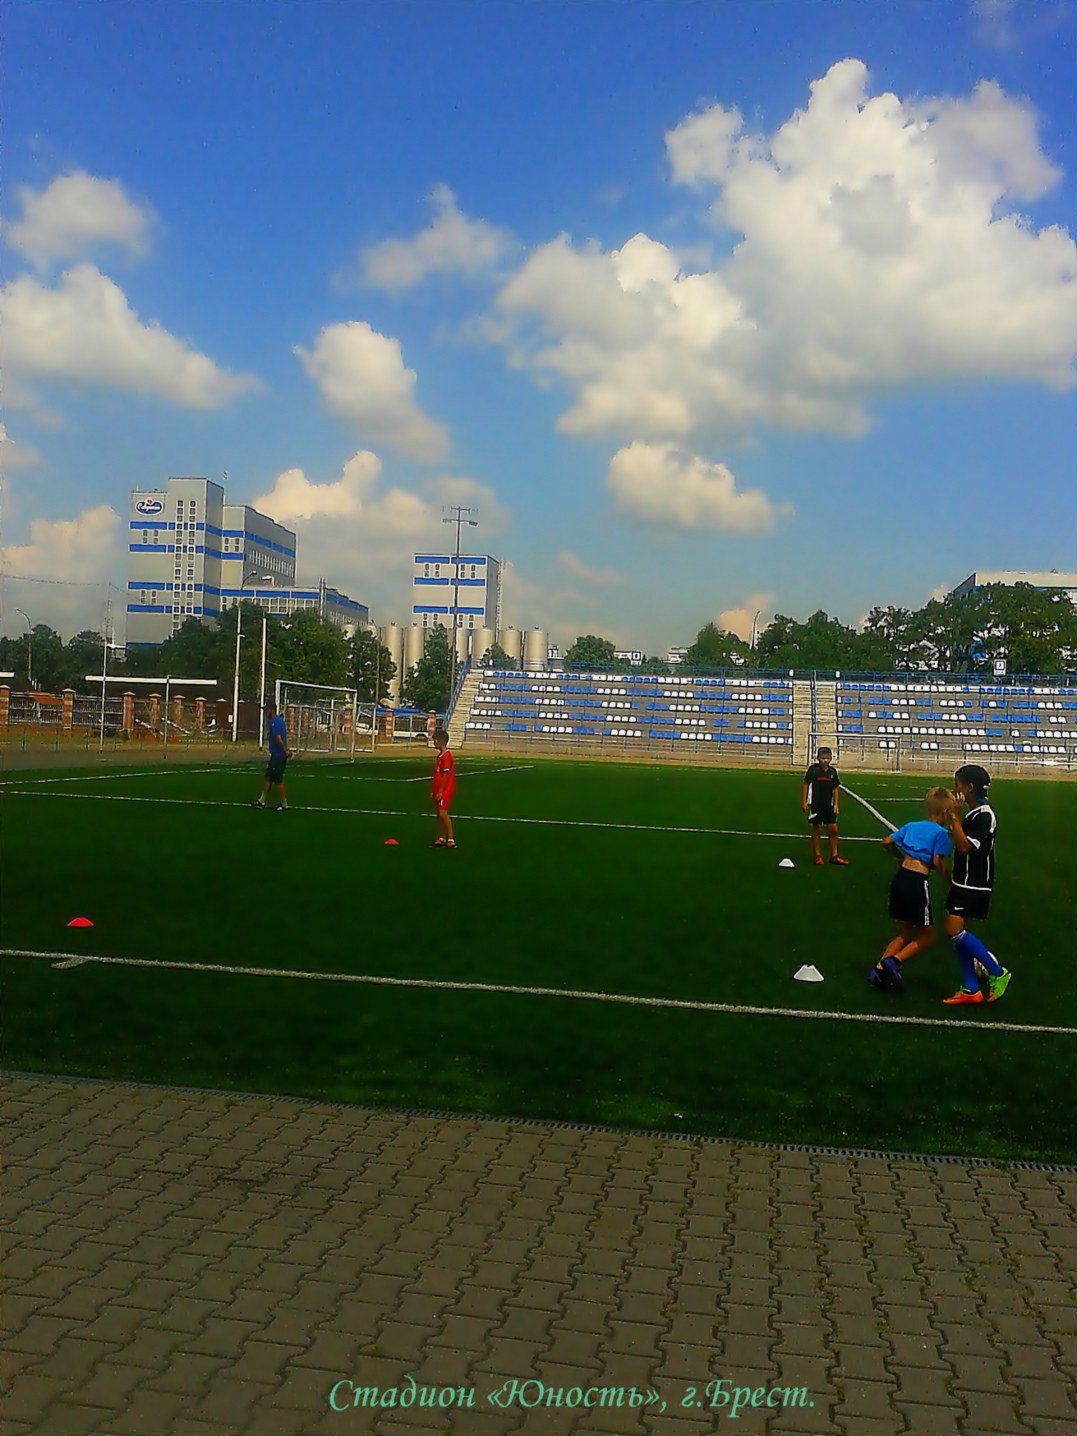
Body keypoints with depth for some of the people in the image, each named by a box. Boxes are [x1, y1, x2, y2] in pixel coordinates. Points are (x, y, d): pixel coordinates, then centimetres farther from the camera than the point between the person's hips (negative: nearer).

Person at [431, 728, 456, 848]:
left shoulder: (446, 755, -15)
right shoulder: (439, 756, 15)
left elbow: (446, 775, -18)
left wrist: (440, 791, -18)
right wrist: (433, 791, 19)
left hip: (445, 790, -10)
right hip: (438, 790, 10)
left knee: (443, 813, -13)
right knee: (439, 814, 12)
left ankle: (451, 840, -10)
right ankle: (441, 839, 18)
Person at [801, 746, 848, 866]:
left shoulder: (832, 771, 4)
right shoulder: (813, 769, -7)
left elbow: (835, 789, 10)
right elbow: (806, 785, -4)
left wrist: (836, 804, 4)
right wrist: (804, 801, -7)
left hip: (828, 805, 4)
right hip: (815, 804, -4)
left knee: (833, 829, 2)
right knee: (816, 829, 4)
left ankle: (834, 856, 11)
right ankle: (817, 856, 13)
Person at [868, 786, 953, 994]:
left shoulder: (911, 826, 16)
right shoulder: (941, 833, -2)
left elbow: (886, 841, 17)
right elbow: (937, 861, -12)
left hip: (900, 877, 7)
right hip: (917, 882, -7)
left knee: (905, 935, 19)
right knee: (927, 936, 9)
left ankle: (879, 968, 3)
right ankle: (894, 961, -10)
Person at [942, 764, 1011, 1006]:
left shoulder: (983, 815, -18)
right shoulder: (973, 812, 12)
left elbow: (965, 846, -24)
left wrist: (954, 816, -22)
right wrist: (953, 832, 8)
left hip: (974, 886, -10)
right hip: (963, 883, 10)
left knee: (955, 931, -15)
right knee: (957, 934, 8)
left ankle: (997, 973, -1)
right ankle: (971, 990, 14)